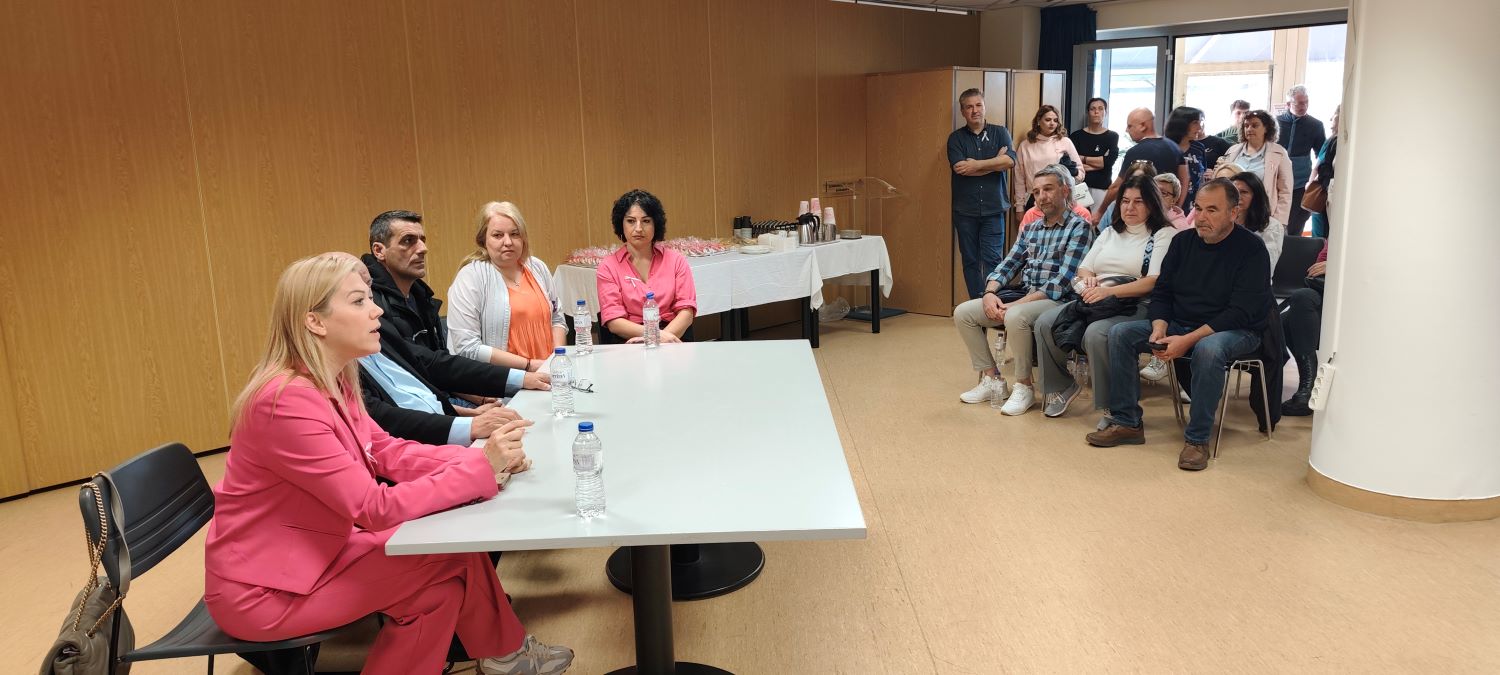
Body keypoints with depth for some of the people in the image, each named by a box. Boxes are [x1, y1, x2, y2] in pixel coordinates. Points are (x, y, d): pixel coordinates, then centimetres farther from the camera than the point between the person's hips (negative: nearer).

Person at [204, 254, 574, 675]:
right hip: (262, 590, -8)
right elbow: (375, 508, -28)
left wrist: (478, 457, -13)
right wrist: (481, 467, -27)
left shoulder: (333, 381, 0)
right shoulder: (288, 401, -28)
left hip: (309, 552, 8)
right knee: (446, 562, -11)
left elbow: (388, 452, 2)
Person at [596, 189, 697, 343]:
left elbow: (686, 311, 2)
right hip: (628, 343, -1)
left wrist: (663, 337, -18)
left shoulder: (676, 261, 11)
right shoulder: (608, 267, 7)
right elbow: (613, 321, -2)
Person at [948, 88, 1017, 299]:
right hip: (965, 210, 1)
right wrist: (995, 162, -8)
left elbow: (1010, 160, -10)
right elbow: (959, 167, -12)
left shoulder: (1000, 133, 7)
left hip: (994, 208, -1)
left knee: (993, 260, -7)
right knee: (970, 261, 5)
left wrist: (976, 165, -12)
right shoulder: (956, 138, 6)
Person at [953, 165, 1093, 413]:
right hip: (1023, 298, 7)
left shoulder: (1079, 227, -6)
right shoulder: (1031, 229, 16)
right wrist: (990, 293, -9)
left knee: (1015, 316, -37)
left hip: (1057, 301, -7)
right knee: (963, 312, -6)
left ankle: (1023, 388, -18)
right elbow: (1007, 265, 14)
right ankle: (992, 380, 2)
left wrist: (1016, 305, -21)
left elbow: (1062, 282, -16)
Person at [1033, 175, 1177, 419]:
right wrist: (1088, 277, -3)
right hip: (1095, 301, 6)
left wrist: (1109, 291, -20)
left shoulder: (1164, 235, 3)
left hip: (1135, 307, -6)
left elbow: (1155, 281, -11)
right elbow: (1083, 268, 23)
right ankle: (1061, 386, 3)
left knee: (1096, 333, -37)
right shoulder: (1110, 232, 25)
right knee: (1045, 323, -17)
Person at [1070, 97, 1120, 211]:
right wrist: (1098, 163, -9)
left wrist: (1082, 159, -3)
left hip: (1102, 188, 0)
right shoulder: (1076, 136, 7)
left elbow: (1109, 161, -8)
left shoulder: (1113, 136, 8)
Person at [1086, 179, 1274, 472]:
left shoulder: (1251, 249, -12)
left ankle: (1197, 438, -26)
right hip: (1179, 324, 6)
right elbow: (1161, 292, 7)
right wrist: (1159, 329, -14)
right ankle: (1126, 423, -8)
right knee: (1121, 333, -12)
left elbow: (1241, 312, -20)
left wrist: (1188, 340, -28)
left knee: (1208, 349, -40)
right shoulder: (1183, 241, 5)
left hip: (1236, 330, -6)